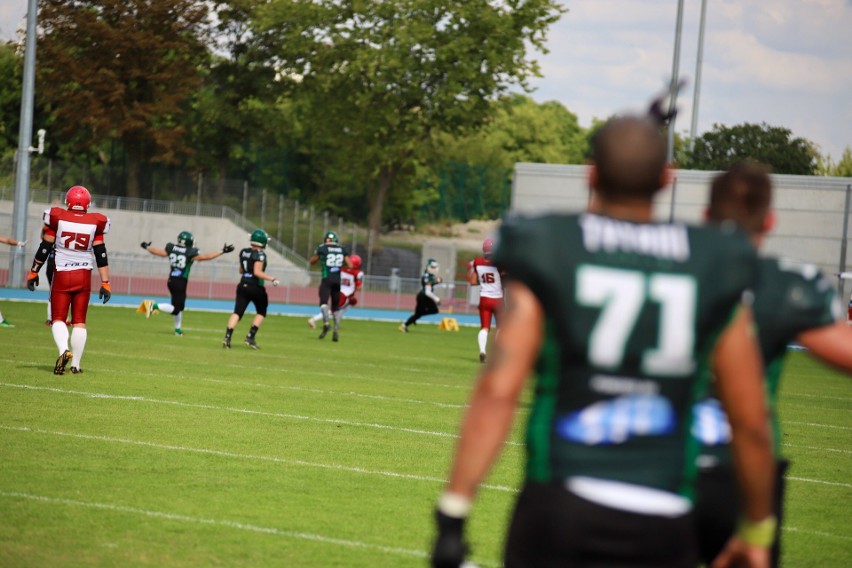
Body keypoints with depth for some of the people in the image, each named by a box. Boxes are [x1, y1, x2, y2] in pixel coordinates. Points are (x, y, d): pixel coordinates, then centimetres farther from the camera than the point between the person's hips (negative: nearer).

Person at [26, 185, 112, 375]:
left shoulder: (57, 218, -6)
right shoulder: (95, 223, -3)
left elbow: (44, 248, -1)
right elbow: (101, 255, -1)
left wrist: (33, 272, 11)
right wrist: (105, 283, 5)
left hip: (62, 275, -1)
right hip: (84, 276, 1)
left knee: (58, 318, 4)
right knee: (79, 321, 9)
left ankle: (64, 350, -23)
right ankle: (76, 364, 8)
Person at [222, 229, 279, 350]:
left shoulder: (243, 252, 7)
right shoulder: (260, 255, -14)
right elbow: (257, 272, -22)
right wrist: (272, 279, -18)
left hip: (243, 286, 5)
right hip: (256, 288, -5)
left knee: (237, 312, 0)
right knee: (261, 312, 15)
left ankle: (227, 337, -16)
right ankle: (250, 337, 6)